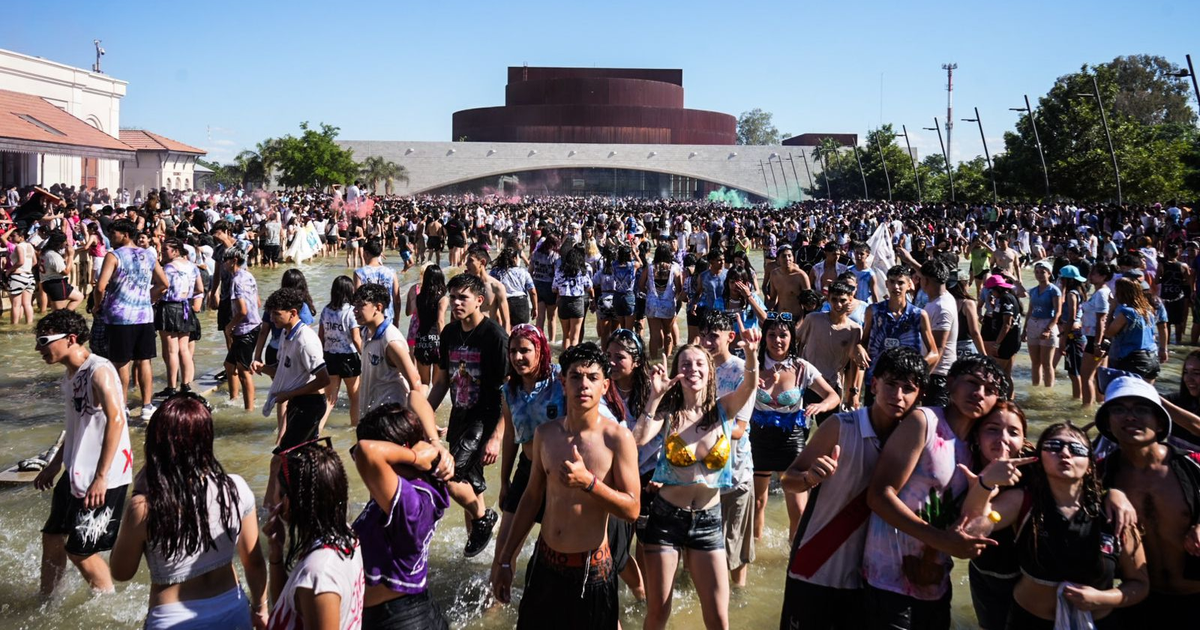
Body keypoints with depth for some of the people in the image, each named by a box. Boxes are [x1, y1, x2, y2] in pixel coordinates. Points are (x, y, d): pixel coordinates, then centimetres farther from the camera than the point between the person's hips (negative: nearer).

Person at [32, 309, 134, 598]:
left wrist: (101, 477, -32)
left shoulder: (99, 371, -20)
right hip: (76, 473, 9)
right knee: (52, 538, 18)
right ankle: (45, 603, 37)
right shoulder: (71, 374, 9)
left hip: (103, 479, -9)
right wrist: (54, 465, 25)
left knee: (80, 550, 0)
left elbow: (116, 420, -30)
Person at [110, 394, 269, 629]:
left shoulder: (144, 508, -23)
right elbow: (254, 562, -2)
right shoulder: (236, 489, -15)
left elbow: (121, 572, -4)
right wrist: (261, 609, 15)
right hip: (233, 611, 2)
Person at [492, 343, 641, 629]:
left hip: (592, 568, -4)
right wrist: (506, 560, 11)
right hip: (544, 562, 4)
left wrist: (588, 482, -28)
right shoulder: (545, 433, -2)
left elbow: (632, 509, -14)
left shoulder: (617, 438, -15)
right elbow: (532, 497, 8)